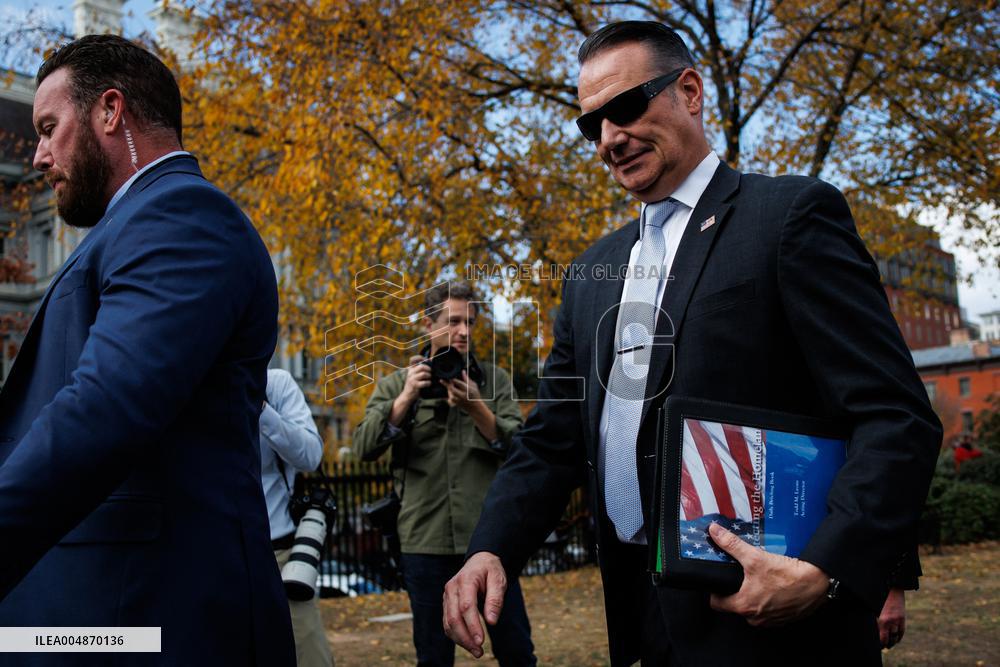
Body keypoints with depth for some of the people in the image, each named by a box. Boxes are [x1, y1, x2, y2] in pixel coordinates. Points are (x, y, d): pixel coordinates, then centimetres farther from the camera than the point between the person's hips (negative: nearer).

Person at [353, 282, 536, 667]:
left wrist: (476, 408, -18)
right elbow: (364, 449, -6)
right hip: (426, 542, 0)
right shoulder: (396, 384, 6)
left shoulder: (495, 380, 7)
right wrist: (406, 398, -17)